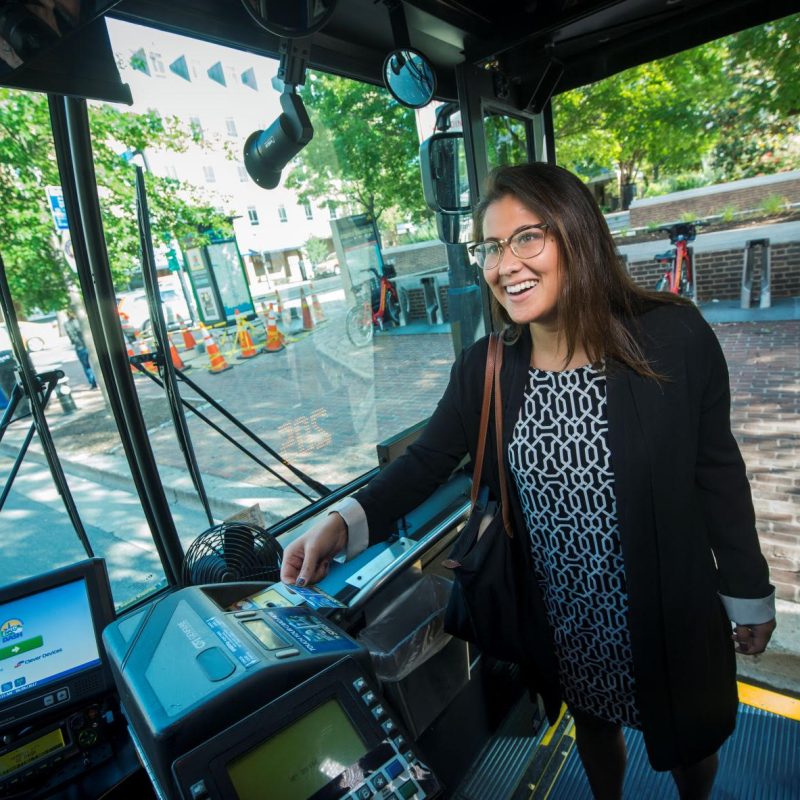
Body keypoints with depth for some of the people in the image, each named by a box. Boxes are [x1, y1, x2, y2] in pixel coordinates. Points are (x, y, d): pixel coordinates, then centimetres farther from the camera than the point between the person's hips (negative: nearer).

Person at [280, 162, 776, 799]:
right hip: (561, 615, 2)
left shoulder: (673, 337, -18)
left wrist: (749, 593, 1)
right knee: (592, 723, 29)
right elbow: (427, 460, -7)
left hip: (669, 608, -1)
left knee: (688, 736, 27)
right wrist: (344, 524, -22)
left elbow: (716, 469, -9)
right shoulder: (483, 370, -12)